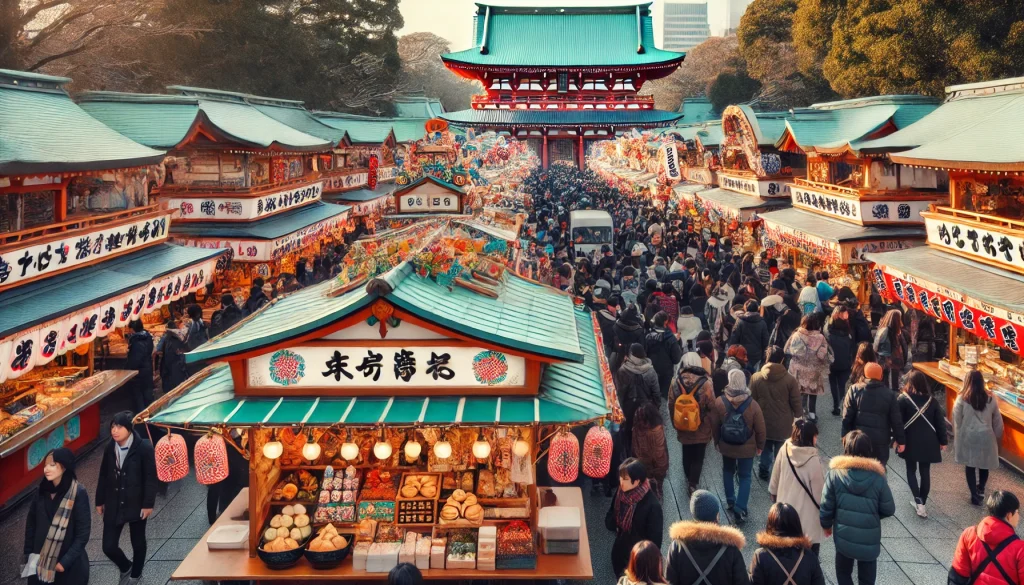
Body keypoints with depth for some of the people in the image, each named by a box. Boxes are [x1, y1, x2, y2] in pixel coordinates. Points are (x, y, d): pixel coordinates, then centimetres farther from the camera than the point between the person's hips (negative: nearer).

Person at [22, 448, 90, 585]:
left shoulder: (78, 493, -16)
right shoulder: (41, 491, -3)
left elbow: (83, 533, -14)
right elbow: (31, 524, 5)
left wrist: (66, 561, -15)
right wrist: (29, 554, 3)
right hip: (40, 561, 4)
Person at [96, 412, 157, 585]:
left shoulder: (144, 448, -17)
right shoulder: (110, 448, -2)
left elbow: (150, 478, -13)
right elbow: (103, 476, 9)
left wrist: (148, 504, -13)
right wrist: (100, 501, 12)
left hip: (136, 504, -3)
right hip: (113, 505, 3)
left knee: (138, 543, 14)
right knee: (108, 546, 1)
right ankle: (125, 567, 32)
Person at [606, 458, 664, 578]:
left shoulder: (652, 505, -29)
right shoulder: (621, 492, -11)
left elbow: (654, 540, -20)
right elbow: (609, 521, 2)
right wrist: (615, 524, -18)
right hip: (619, 552, 5)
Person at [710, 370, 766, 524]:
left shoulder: (719, 403, -18)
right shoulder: (753, 405, -20)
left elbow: (714, 426, -6)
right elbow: (760, 430, -10)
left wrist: (717, 442, 12)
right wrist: (760, 446, 8)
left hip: (726, 446, 2)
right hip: (747, 448, -1)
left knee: (728, 471, 26)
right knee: (745, 477, 12)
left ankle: (730, 500, 35)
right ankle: (740, 509, 5)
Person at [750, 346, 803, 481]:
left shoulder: (755, 378, -11)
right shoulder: (790, 379, -16)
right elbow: (796, 404, -8)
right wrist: (799, 415, 13)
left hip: (763, 423, 2)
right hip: (783, 425, -2)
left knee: (765, 449, 24)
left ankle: (764, 471, 37)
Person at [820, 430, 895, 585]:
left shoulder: (835, 473, -15)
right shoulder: (877, 477, -14)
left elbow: (826, 505, -8)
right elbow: (889, 509, -5)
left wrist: (826, 524, 11)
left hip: (844, 537, 0)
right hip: (869, 540, 0)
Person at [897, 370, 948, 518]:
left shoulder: (903, 399, -11)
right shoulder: (932, 400, -2)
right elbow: (940, 421, 2)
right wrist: (943, 441, 11)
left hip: (910, 441, -2)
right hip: (928, 441, 2)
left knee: (911, 470, 11)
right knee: (925, 472, 12)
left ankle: (918, 501, -5)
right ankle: (922, 503, 16)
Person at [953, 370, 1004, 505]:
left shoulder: (962, 399, -11)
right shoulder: (990, 399, -4)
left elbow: (957, 421, -5)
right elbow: (998, 422, 3)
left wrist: (957, 438, 8)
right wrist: (997, 438, 17)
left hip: (968, 437, -2)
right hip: (986, 436, 2)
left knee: (970, 466, 11)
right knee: (984, 464, 21)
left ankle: (975, 495, 11)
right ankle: (980, 490, 37)